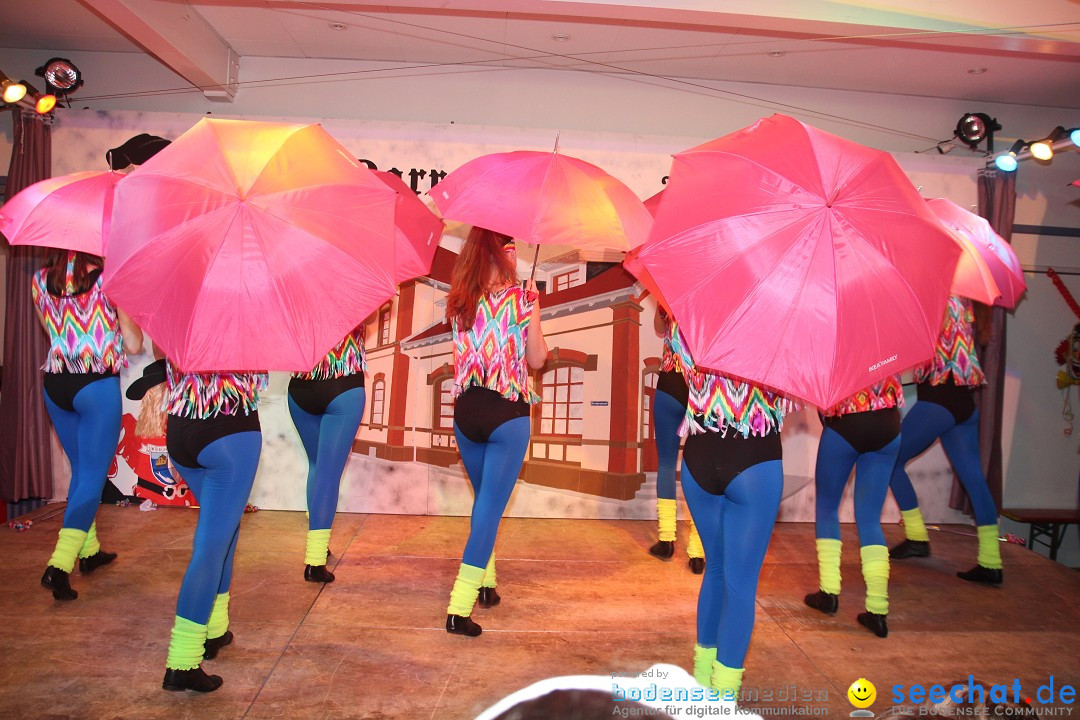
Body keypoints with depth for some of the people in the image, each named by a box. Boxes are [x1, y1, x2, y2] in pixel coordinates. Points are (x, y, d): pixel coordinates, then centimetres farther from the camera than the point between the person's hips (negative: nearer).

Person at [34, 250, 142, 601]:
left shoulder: (40, 280, 3)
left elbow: (54, 330, 17)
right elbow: (133, 345, -7)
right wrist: (121, 314, 10)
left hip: (55, 385, 5)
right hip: (97, 385, -5)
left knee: (81, 470, 20)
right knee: (93, 477, 2)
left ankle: (89, 551, 32)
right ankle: (59, 566, -7)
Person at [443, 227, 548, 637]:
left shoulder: (458, 301, 4)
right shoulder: (522, 298, -7)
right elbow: (536, 360, 1)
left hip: (466, 411, 5)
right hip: (507, 414, -5)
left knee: (484, 499, 24)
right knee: (491, 506, -2)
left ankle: (484, 583, 36)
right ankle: (460, 607, -7)